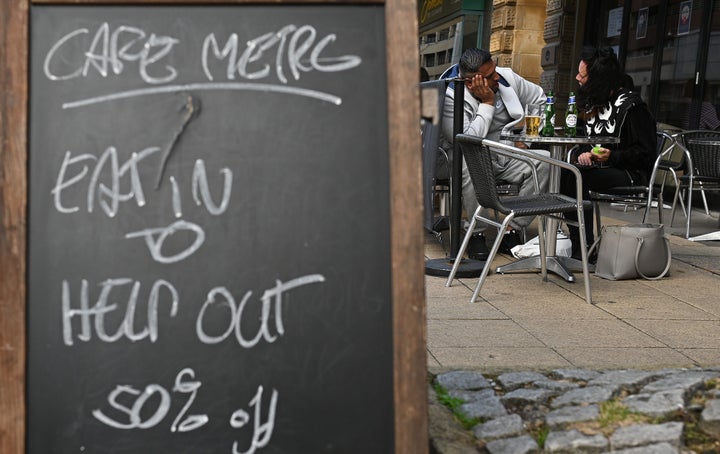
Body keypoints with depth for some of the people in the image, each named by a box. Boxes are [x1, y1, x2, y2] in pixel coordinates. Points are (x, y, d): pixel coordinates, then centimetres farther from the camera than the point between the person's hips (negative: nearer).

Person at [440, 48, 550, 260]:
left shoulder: (506, 77, -2)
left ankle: (512, 231, -17)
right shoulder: (451, 97, -19)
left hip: (505, 154, 5)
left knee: (545, 161, -21)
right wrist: (488, 103, -23)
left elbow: (539, 100, 14)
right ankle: (477, 234, -22)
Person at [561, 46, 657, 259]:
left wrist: (611, 157, -23)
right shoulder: (596, 103, 15)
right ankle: (580, 243, -24)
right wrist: (584, 153, -1)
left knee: (576, 177, -31)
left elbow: (646, 152, -11)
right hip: (599, 167, 8)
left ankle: (583, 249, -28)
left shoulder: (630, 104, -10)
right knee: (563, 173, -22)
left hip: (632, 174, -7)